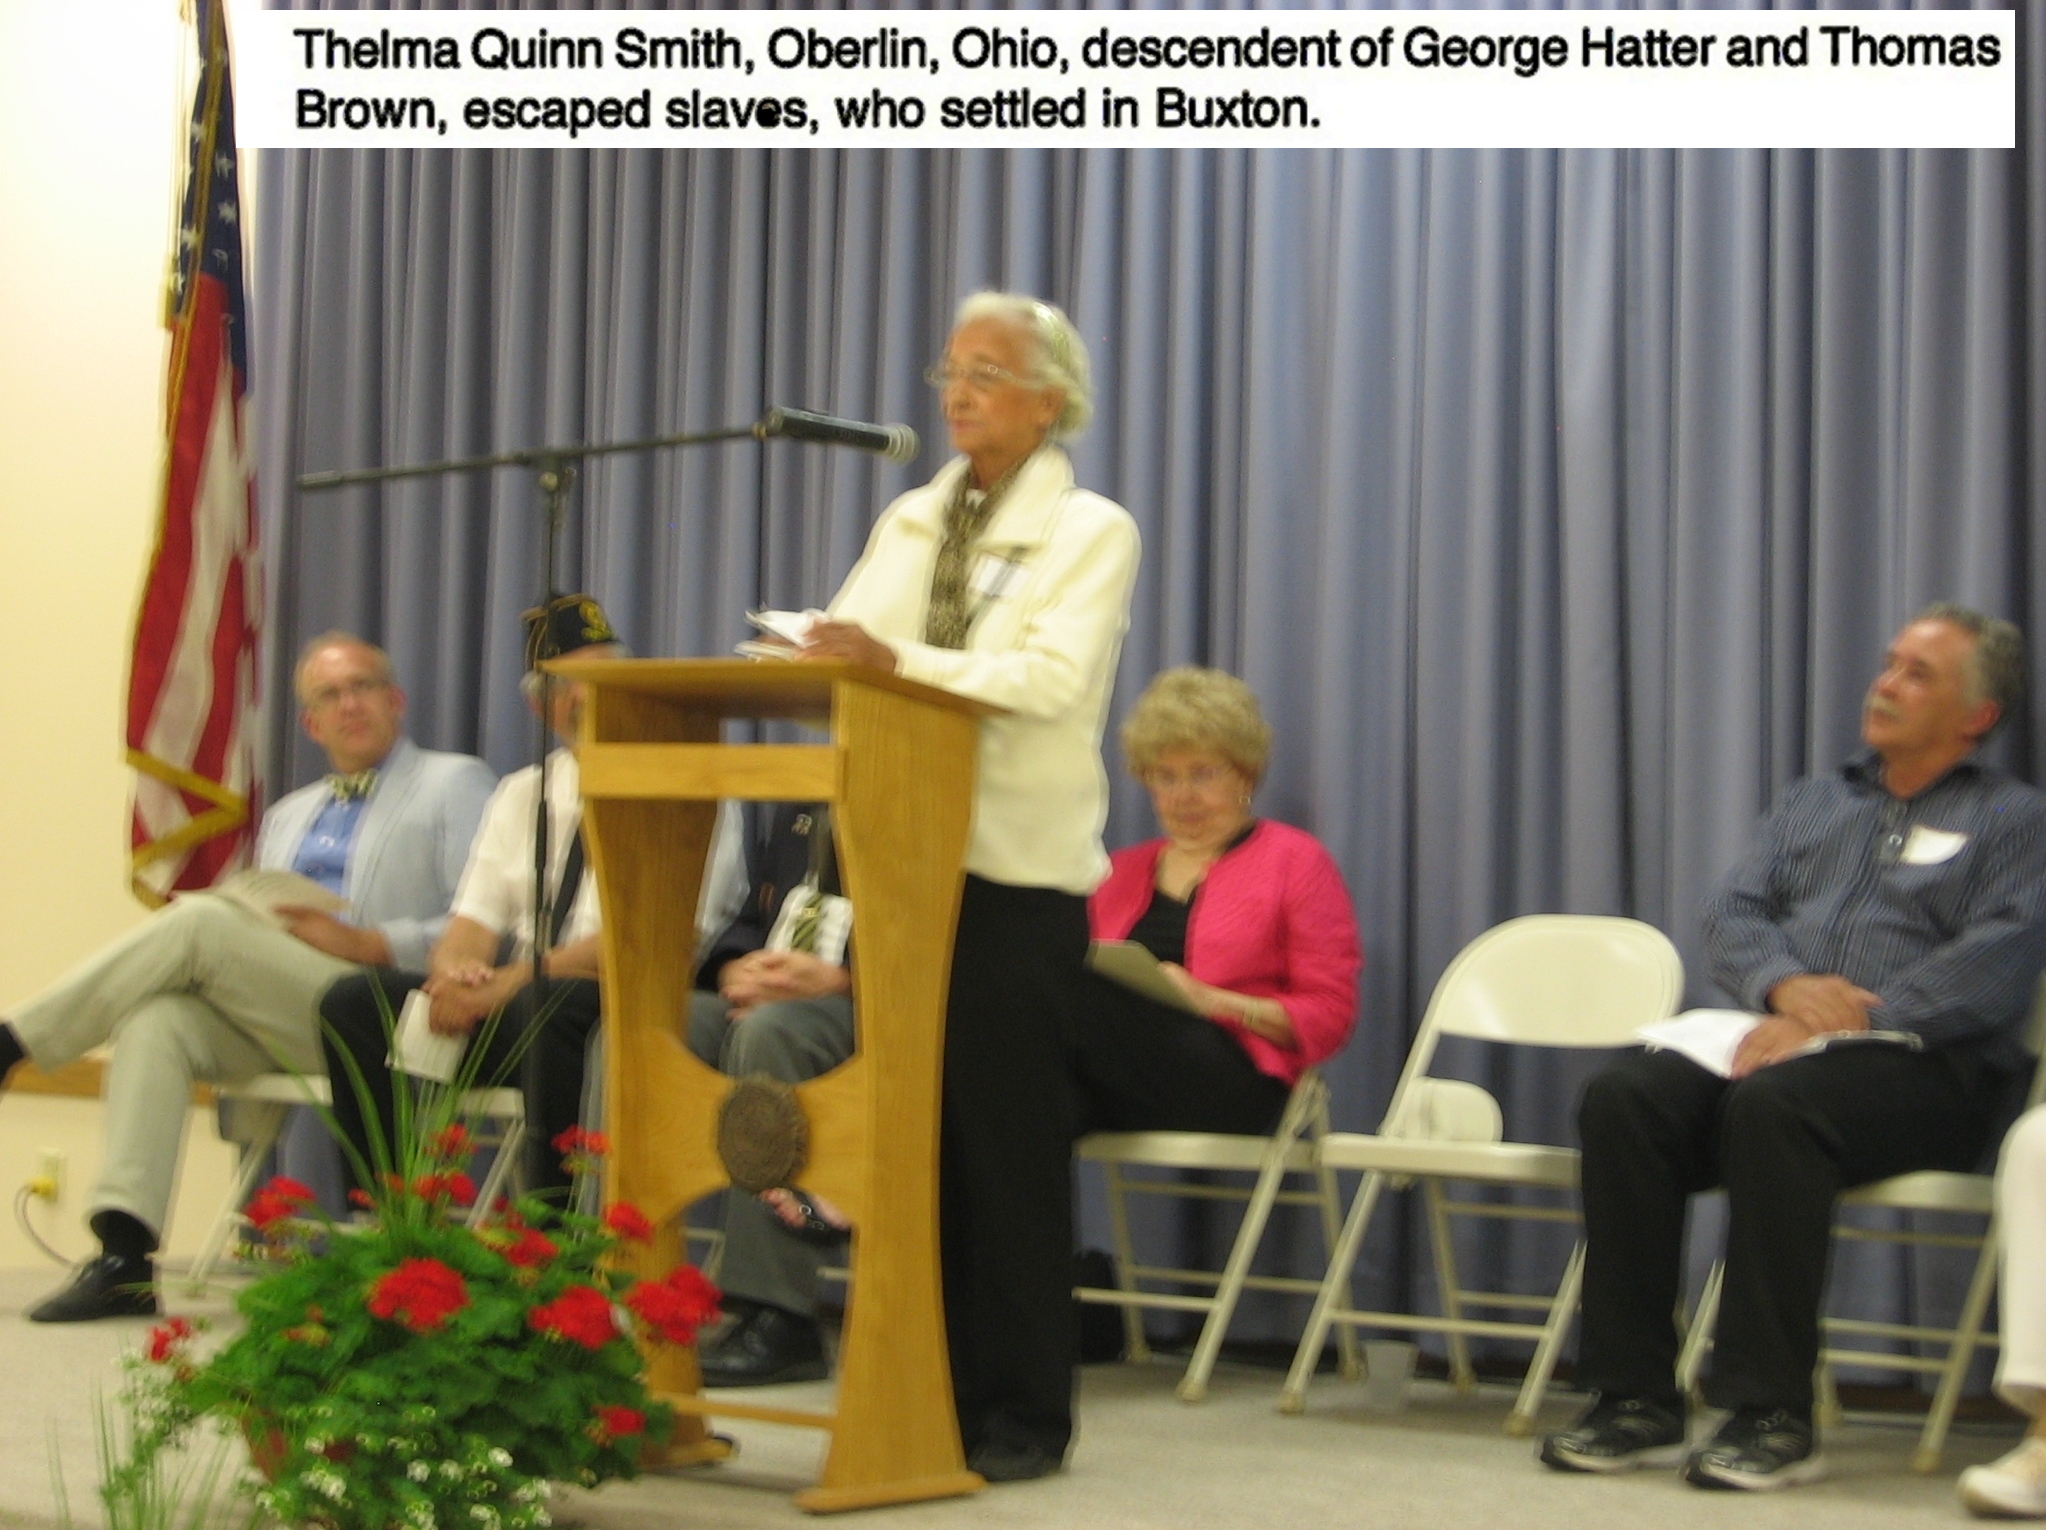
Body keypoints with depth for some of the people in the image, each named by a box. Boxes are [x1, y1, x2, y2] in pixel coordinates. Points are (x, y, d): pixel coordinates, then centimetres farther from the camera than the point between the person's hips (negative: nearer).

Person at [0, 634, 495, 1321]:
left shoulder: (455, 783, 10)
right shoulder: (288, 816, 30)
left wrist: (366, 943, -13)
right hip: (265, 1021, 6)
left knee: (203, 923, -24)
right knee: (156, 1018, -26)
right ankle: (125, 1255, -34)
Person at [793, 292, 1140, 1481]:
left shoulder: (1091, 531, -2)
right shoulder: (911, 522, 16)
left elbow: (1053, 678, -19)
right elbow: (848, 652, 8)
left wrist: (900, 661, -29)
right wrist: (812, 657, -16)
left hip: (1016, 870, -6)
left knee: (1009, 1145, -1)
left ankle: (1024, 1414, 8)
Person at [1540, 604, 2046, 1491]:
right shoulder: (1814, 802, 28)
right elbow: (1733, 915, 16)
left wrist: (1834, 1023, -18)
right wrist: (1787, 984, -9)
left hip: (1921, 1065, -5)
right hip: (1780, 1038, 5)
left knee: (1772, 1103, -37)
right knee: (1624, 1098, -25)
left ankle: (1771, 1415, -32)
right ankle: (1636, 1399, -22)